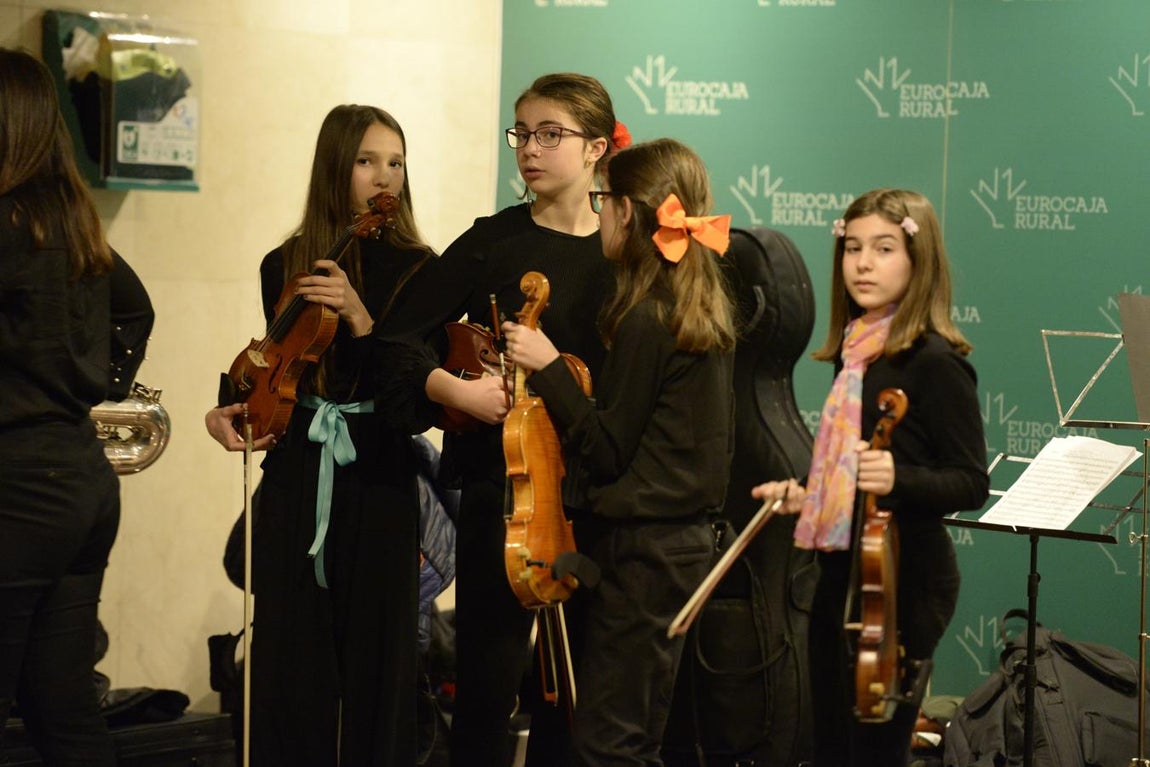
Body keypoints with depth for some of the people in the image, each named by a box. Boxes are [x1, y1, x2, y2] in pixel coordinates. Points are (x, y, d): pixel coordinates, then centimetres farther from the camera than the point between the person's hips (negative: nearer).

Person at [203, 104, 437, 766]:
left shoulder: (417, 271, -3)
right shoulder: (286, 268, 5)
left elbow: (416, 400, -11)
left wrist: (361, 320, -22)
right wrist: (233, 407, -2)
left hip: (378, 487, -2)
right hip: (296, 486, 2)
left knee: (375, 664, 2)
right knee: (290, 667, 4)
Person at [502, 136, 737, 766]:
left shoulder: (645, 319, -18)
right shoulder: (704, 308, 10)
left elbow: (608, 454, -17)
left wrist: (548, 367, -16)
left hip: (641, 547, -10)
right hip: (688, 539, 10)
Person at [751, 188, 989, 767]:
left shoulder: (934, 363, -13)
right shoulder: (855, 353, 11)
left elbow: (971, 484, -15)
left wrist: (896, 479, -30)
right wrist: (808, 495, 9)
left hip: (900, 583, -8)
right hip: (840, 575, 8)